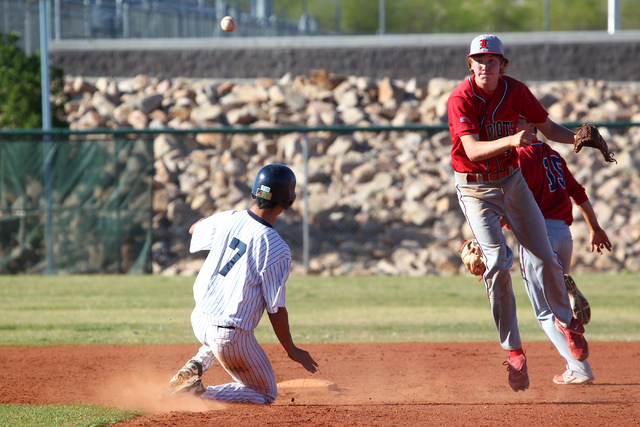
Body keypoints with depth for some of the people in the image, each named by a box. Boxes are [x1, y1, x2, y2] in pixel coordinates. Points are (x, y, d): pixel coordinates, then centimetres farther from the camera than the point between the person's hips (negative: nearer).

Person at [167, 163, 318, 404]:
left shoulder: (227, 220, -4)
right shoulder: (276, 249, -21)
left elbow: (195, 229, 21)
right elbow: (276, 308, -15)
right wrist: (291, 350, -1)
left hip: (200, 320, 7)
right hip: (232, 336, -7)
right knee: (266, 395, 13)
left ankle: (196, 365, 15)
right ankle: (199, 394, -8)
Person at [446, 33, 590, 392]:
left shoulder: (516, 91, -8)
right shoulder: (460, 99, -21)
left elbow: (548, 127, 2)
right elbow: (472, 149, -32)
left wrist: (577, 138, -18)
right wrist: (510, 140, -49)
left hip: (512, 181, 4)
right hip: (476, 189, -4)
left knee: (546, 257, 5)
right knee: (498, 262, -16)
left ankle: (566, 322, 32)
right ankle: (514, 351, -8)